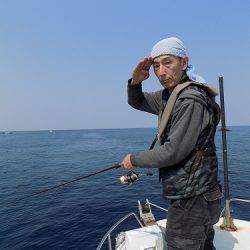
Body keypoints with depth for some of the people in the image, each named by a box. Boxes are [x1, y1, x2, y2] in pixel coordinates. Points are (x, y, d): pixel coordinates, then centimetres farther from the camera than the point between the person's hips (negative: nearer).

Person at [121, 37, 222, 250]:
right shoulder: (169, 96, 7)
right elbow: (136, 101, 17)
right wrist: (135, 81, -5)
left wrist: (134, 159, -11)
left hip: (191, 199, -9)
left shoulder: (191, 100, -23)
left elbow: (173, 152, -26)